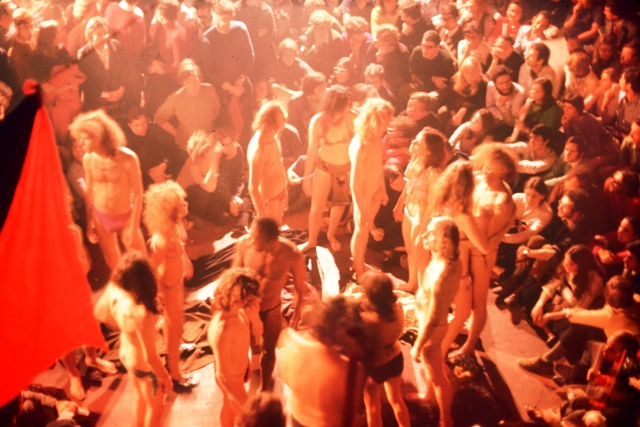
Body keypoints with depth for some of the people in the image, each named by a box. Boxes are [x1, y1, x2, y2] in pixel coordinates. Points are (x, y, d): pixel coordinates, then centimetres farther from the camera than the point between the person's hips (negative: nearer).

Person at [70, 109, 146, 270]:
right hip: (100, 217, 3)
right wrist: (89, 223, 6)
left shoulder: (127, 158, -25)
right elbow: (89, 192, 2)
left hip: (126, 217, -3)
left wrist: (134, 226, -16)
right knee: (113, 263, 18)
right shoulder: (88, 159, -12)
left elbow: (138, 193, -17)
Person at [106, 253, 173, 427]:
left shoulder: (114, 290, -22)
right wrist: (165, 376, -17)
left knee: (139, 397, 35)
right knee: (154, 409, 23)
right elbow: (150, 356, -31)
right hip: (144, 365, -7)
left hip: (127, 355, 7)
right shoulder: (140, 312, -44)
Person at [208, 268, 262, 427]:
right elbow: (222, 373, -31)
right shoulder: (221, 329, -41)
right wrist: (242, 400, -21)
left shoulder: (236, 310, -17)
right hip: (231, 379, -7)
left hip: (239, 372, 7)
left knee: (230, 407, 32)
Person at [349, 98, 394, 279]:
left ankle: (360, 263, 46)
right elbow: (355, 183, -25)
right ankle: (358, 272, 35)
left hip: (375, 193, 7)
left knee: (366, 231, 24)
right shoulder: (360, 146, -31)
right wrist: (362, 210, -19)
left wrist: (383, 190, 13)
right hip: (363, 196, -7)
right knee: (361, 232, 14)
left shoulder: (377, 138, -9)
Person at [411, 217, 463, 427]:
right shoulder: (450, 260, -15)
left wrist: (417, 346, -20)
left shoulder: (441, 276, -42)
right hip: (426, 320, 9)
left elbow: (433, 319, -30)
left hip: (431, 328, -9)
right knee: (430, 367, 36)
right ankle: (429, 393, 65)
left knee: (436, 375, 16)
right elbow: (426, 271, 12)